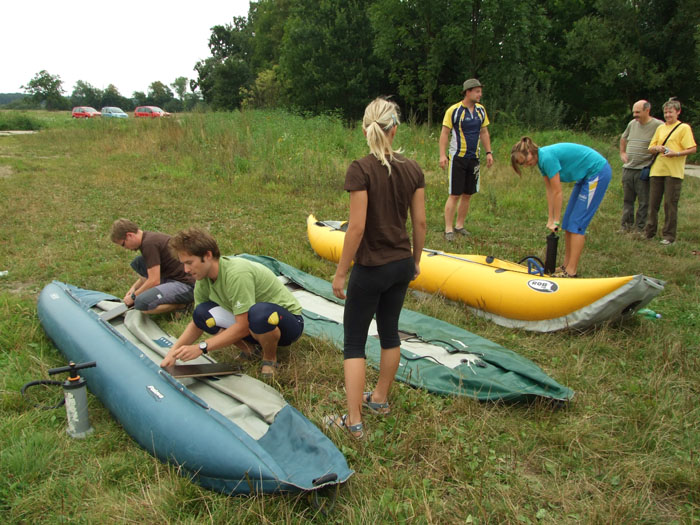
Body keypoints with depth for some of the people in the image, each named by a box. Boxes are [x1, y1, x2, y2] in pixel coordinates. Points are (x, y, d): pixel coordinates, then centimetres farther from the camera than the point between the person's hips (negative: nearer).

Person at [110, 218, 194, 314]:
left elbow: (154, 281, -18)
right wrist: (134, 287, 13)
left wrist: (133, 296, -4)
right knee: (137, 262, 14)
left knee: (141, 303, -25)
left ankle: (181, 304, -7)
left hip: (186, 285, -10)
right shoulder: (149, 236, 12)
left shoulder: (149, 243, -18)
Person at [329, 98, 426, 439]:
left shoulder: (361, 170, -18)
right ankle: (380, 399, 38)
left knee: (354, 343, 6)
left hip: (371, 269, -6)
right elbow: (420, 222, 3)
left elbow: (356, 227, -20)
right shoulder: (413, 170, -2)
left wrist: (340, 273, -11)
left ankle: (354, 421, 8)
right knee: (389, 332, 20)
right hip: (402, 264, 6)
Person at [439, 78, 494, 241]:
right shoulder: (453, 110, -8)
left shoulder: (481, 110, 9)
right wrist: (442, 155, -17)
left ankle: (459, 226, 19)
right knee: (454, 195, -7)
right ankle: (448, 229, -2)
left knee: (468, 194, 8)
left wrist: (489, 152, 10)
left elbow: (484, 133, 17)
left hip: (474, 158, 6)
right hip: (457, 157, -6)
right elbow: (444, 133, -8)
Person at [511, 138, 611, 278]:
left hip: (598, 172, -10)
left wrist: (555, 221, -12)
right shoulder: (541, 158, 3)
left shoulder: (547, 157, -25)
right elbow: (550, 191, 5)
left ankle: (571, 271, -6)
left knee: (576, 223, -9)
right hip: (586, 176, 10)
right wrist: (551, 219, 4)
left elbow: (557, 192, -20)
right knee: (568, 222, 9)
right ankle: (566, 265, 17)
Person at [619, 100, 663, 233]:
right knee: (627, 199, 11)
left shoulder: (658, 126, -10)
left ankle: (639, 228, 7)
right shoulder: (632, 124, 9)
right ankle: (626, 225, 20)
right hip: (628, 168, 6)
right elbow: (623, 138, 27)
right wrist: (622, 153, 20)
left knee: (643, 201, 0)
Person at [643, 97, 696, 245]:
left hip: (673, 172, -5)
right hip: (656, 170, 5)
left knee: (670, 204, -2)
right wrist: (657, 148, -5)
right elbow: (651, 147, 17)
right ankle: (649, 232, 17)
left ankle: (669, 236, 4)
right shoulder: (660, 128, 16)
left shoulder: (684, 128, 0)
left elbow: (692, 149, -6)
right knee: (653, 202, 7)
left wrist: (676, 153, -20)